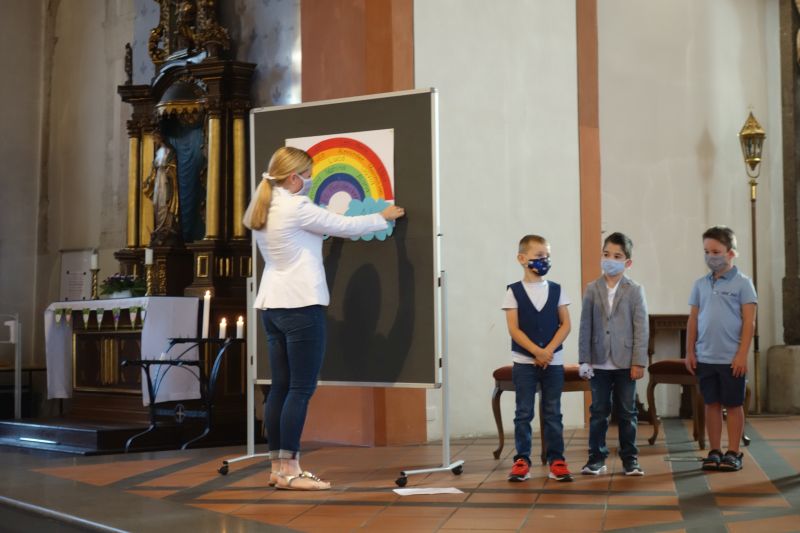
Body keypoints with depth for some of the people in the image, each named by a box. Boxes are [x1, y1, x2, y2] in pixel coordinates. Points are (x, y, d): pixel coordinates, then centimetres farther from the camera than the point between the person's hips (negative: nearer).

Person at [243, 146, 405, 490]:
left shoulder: (262, 211, 13)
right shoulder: (296, 207, -12)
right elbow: (345, 227, -4)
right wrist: (383, 217, 10)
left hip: (272, 305, 9)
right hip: (300, 304, -9)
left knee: (281, 386, 9)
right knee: (301, 389, -6)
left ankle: (278, 466, 13)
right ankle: (289, 470, -6)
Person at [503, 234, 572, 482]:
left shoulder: (556, 290, 5)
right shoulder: (514, 291, -2)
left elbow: (565, 324, 1)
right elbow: (514, 329, -8)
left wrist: (549, 350, -12)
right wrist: (537, 351, -17)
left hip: (553, 360, 2)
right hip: (524, 361, -2)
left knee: (553, 413, 5)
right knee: (524, 413, 2)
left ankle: (556, 460, 10)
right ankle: (522, 460, 8)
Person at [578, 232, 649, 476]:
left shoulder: (635, 290, -1)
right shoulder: (592, 289, 3)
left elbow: (641, 328, -4)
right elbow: (585, 326, 2)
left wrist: (639, 362, -9)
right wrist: (584, 360, -2)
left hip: (625, 362, -1)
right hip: (599, 362, 1)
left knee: (626, 413, 7)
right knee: (598, 412, 6)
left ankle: (630, 458, 16)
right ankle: (596, 458, 13)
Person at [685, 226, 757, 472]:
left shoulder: (742, 283, -4)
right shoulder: (701, 284, 8)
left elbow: (749, 322, -7)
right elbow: (693, 320, 11)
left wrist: (742, 354, -12)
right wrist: (689, 352, 7)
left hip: (731, 359, -4)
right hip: (705, 357, 4)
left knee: (733, 405, 5)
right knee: (711, 404, 9)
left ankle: (733, 453, 13)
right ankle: (714, 452, 17)